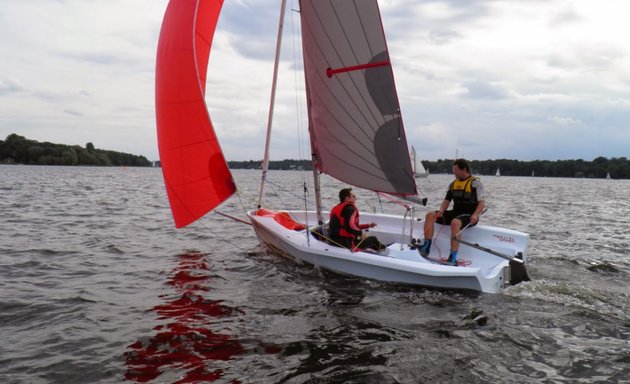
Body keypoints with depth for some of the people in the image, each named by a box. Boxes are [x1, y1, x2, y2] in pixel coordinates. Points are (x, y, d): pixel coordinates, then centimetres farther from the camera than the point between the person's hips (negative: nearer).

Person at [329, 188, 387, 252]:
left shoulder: (337, 208, 18)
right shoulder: (350, 208, -13)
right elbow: (350, 227, -29)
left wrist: (368, 225, 24)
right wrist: (360, 233, -10)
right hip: (347, 244, -10)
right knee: (373, 239, 10)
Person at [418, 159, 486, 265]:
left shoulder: (475, 182, -4)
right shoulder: (453, 184, 15)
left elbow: (482, 203, -10)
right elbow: (447, 200, 13)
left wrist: (475, 215, -28)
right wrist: (441, 210, -9)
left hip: (469, 215, -7)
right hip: (455, 213, 7)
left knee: (455, 222, -39)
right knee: (430, 215, -10)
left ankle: (453, 259, -41)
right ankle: (426, 247, -17)